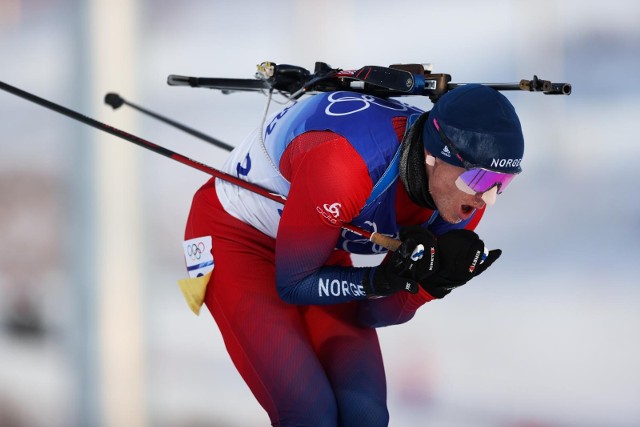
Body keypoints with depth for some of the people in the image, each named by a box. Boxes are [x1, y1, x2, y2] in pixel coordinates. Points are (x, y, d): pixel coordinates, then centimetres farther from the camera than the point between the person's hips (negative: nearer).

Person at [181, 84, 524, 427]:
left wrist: (436, 281, -30)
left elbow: (375, 314, -11)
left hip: (322, 252, 6)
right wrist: (384, 280, -36)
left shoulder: (465, 193, -19)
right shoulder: (340, 166, -39)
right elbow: (292, 285, -23)